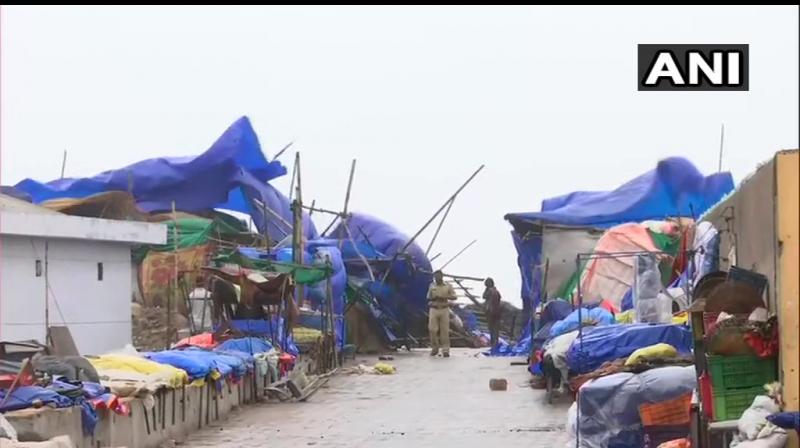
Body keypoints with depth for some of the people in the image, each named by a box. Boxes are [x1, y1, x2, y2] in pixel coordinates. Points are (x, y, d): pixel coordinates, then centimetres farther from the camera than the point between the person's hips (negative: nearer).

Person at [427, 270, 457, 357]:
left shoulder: (448, 286, 2)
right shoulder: (432, 286, 7)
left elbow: (454, 297, 0)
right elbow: (428, 298, 14)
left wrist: (444, 297, -15)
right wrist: (433, 298, -9)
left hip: (444, 310, -1)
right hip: (433, 310, 1)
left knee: (445, 330, -2)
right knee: (432, 329, -4)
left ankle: (445, 350, 2)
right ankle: (435, 348, 12)